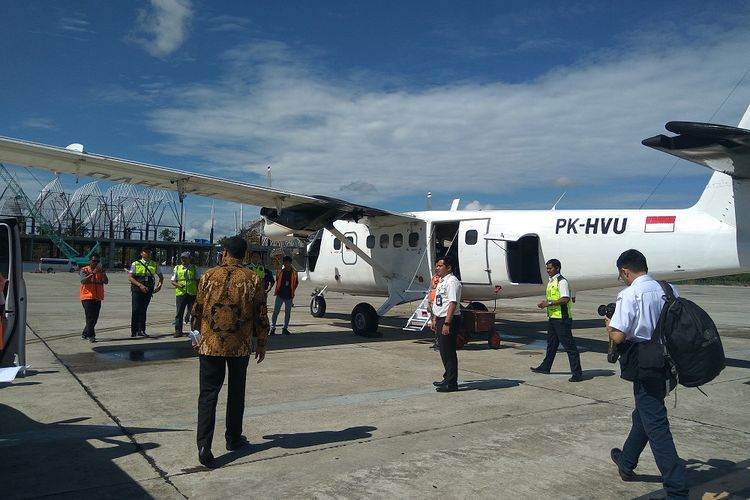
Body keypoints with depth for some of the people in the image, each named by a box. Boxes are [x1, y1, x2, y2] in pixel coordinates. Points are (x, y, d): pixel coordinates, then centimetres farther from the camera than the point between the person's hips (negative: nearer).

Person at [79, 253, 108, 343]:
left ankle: (85, 334, 25)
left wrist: (103, 272, -18)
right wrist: (93, 273, -28)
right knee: (90, 317, -10)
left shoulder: (101, 271, 10)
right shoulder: (84, 270, -2)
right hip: (87, 297, -5)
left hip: (98, 298, 5)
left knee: (95, 318, 9)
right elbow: (83, 281, -20)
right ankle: (91, 336, -6)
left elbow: (106, 281, -3)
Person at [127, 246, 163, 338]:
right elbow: (130, 277, -5)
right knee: (136, 310, -4)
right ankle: (134, 331, 4)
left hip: (148, 290, 3)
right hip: (137, 290, -2)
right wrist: (140, 285, -18)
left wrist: (159, 285, 2)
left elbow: (161, 277, 20)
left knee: (143, 310, 6)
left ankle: (141, 330, 10)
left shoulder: (154, 265, 10)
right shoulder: (135, 264, 1)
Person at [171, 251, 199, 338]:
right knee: (179, 313, 3)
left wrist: (198, 292, 6)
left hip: (192, 294, 0)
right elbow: (172, 281, 9)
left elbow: (198, 280, 13)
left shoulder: (194, 268, 9)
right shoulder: (177, 268, 9)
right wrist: (178, 285, -12)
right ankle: (178, 331, 11)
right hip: (180, 293, 0)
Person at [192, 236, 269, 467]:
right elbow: (261, 314, -1)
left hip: (210, 344, 0)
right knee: (236, 392, 16)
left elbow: (197, 310, 6)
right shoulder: (252, 279, -3)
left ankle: (204, 445, -7)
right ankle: (233, 438, 27)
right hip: (240, 346, 1)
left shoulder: (209, 276, -2)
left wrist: (198, 335, 21)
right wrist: (262, 343, 10)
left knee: (208, 393, 2)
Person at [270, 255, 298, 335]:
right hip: (280, 295, -1)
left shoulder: (294, 273, 1)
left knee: (288, 312, 8)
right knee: (275, 311, -2)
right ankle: (273, 328, 4)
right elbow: (277, 281, 14)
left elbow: (295, 284, 11)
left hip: (289, 296, 1)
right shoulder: (280, 271, 2)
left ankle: (285, 328, 18)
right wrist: (276, 291, 8)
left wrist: (292, 291, 2)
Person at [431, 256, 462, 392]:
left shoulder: (452, 282, -16)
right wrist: (435, 319, 22)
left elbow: (453, 303, -23)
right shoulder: (441, 281, 16)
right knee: (443, 350, 17)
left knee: (448, 351, -4)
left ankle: (451, 383, 5)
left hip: (450, 320, -10)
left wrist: (447, 323, -26)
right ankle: (447, 378, 30)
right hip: (441, 319, 10)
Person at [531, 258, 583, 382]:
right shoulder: (551, 281, 15)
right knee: (551, 344, 21)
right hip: (552, 317, 10)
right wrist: (545, 303, 6)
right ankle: (545, 367, 34)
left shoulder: (562, 281, -14)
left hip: (562, 318, -10)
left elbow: (565, 299, -24)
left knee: (569, 345, -7)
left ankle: (577, 373, -3)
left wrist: (549, 303, -21)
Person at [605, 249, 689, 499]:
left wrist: (608, 324, 0)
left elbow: (618, 336, -20)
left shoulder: (630, 294, -16)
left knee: (656, 425, -1)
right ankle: (626, 462, 40)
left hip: (644, 365, -8)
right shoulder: (669, 290, 4)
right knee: (642, 414, 22)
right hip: (666, 362, 8)